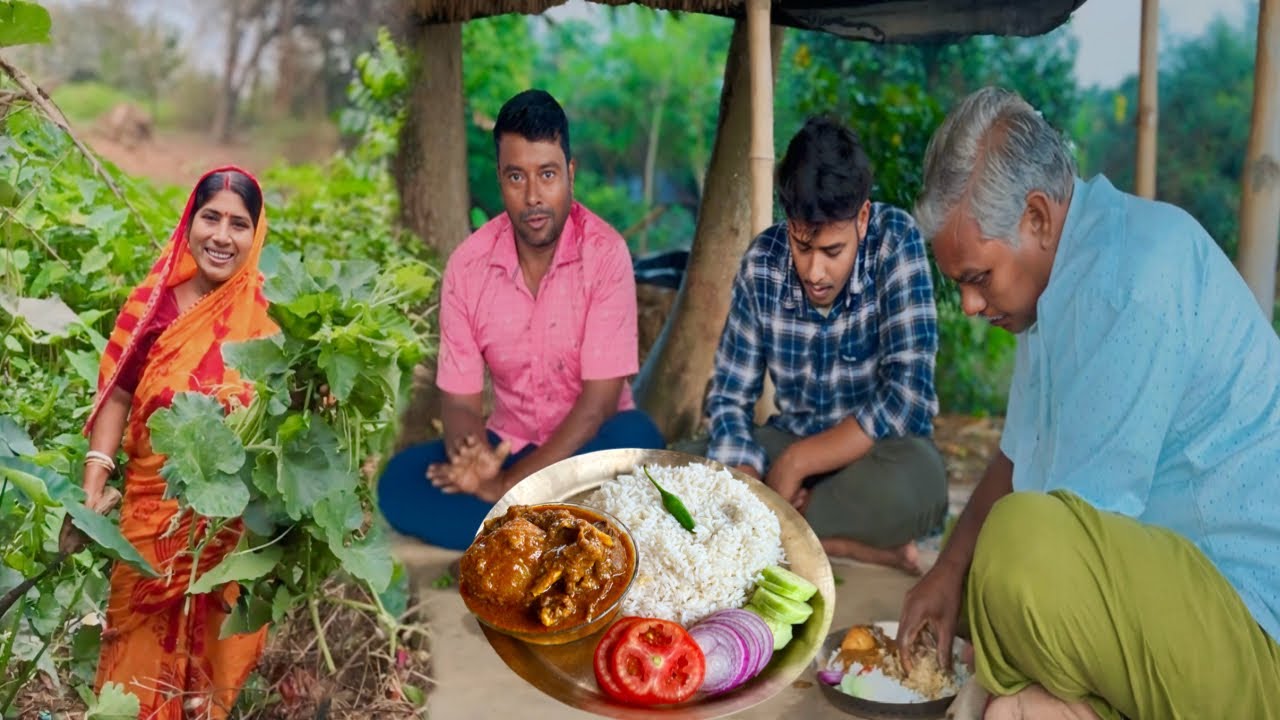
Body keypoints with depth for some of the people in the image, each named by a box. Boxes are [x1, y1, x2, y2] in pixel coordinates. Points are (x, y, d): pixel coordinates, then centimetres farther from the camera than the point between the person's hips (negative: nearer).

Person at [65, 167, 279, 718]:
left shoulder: (263, 319, -4)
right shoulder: (154, 303, -6)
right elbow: (117, 397, -6)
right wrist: (91, 492, -13)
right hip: (151, 507, 0)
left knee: (209, 644, 14)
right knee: (141, 645, 12)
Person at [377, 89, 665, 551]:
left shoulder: (605, 252, -16)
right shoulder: (468, 265, -7)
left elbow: (601, 398, -19)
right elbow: (460, 399, -5)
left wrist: (508, 485, -26)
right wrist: (472, 459, -30)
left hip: (588, 449, -3)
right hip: (510, 443, 3)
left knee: (636, 438, -35)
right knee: (399, 482, -19)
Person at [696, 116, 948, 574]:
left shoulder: (895, 240, -19)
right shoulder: (762, 263, -9)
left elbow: (908, 395, -25)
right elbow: (729, 399, -5)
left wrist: (795, 464, -22)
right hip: (790, 443, 4)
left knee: (913, 480, -38)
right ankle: (863, 544, -20)